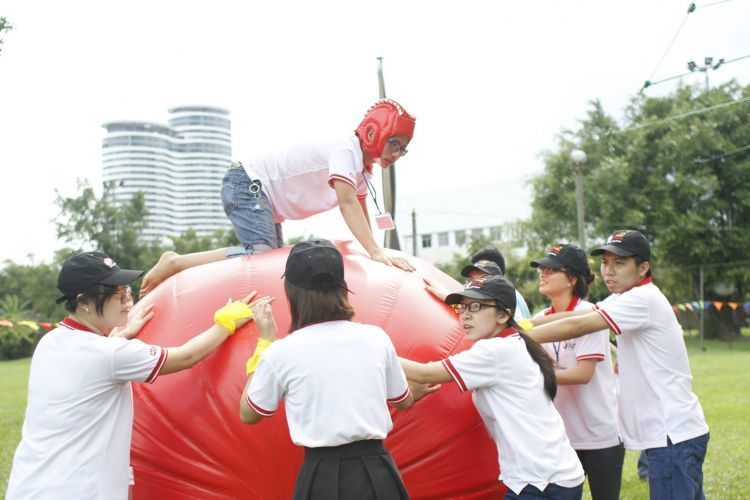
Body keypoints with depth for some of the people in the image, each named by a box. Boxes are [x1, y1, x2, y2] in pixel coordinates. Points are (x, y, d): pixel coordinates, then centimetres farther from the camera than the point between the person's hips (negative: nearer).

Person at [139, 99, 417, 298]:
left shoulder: (363, 167, 10)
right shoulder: (346, 152, -20)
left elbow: (360, 211, 14)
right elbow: (347, 203, -32)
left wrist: (371, 250, 3)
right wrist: (376, 253, -38)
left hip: (266, 201, 10)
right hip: (246, 184, -10)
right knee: (262, 255, -27)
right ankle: (175, 263, -18)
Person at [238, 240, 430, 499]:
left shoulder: (281, 353, -9)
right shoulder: (376, 338, -1)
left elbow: (248, 414, 8)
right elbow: (403, 401, 14)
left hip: (322, 477, -2)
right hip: (377, 474, 2)